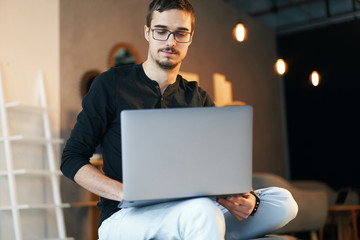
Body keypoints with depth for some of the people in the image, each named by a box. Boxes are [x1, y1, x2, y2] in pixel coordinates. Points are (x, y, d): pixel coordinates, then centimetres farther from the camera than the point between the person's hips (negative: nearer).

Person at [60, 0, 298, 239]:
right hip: (123, 217, -5)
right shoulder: (111, 84, 3)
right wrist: (127, 192, -17)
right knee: (202, 211, -38)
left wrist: (246, 198, -15)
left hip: (187, 214, 6)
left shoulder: (199, 100, 15)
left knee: (283, 200, -16)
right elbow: (72, 158, 0)